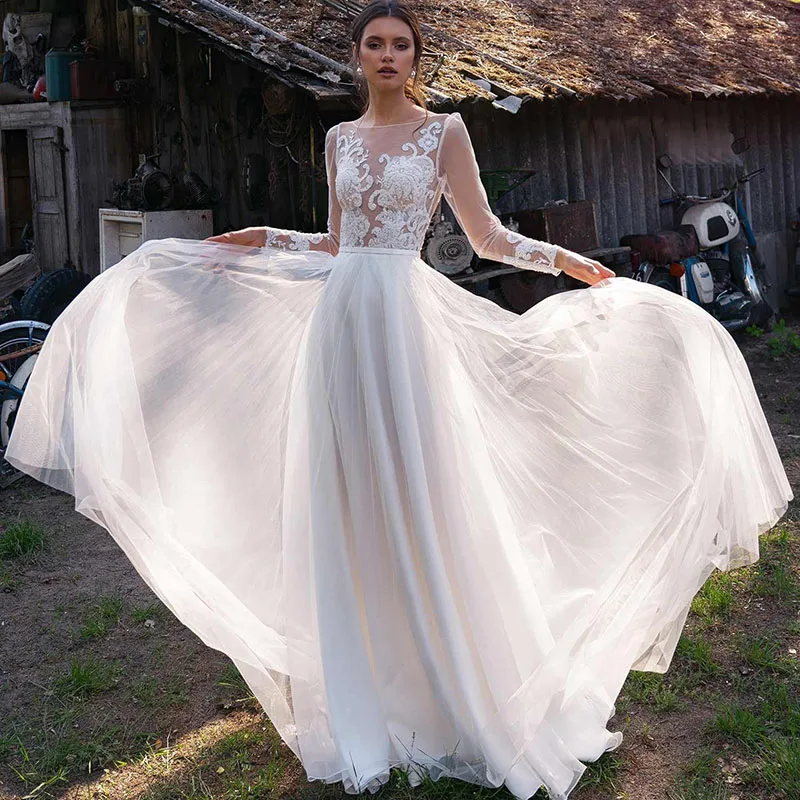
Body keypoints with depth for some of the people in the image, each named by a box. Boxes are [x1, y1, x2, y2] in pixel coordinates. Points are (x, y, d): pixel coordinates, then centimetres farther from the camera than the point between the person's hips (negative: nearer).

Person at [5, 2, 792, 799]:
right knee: (347, 506, 7)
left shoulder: (444, 130, 2)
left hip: (405, 315, -4)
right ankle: (364, 695, 21)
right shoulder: (340, 137, 15)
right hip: (339, 315, 5)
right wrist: (257, 241, 16)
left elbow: (487, 236, 2)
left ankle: (442, 691, 12)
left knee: (417, 498, -3)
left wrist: (561, 258, -8)